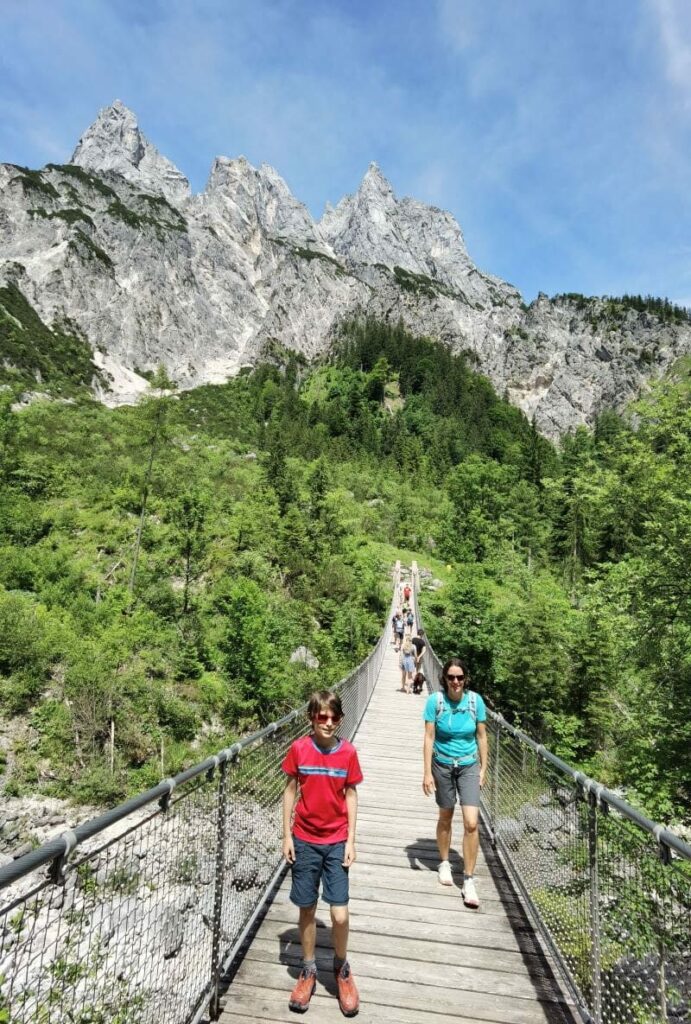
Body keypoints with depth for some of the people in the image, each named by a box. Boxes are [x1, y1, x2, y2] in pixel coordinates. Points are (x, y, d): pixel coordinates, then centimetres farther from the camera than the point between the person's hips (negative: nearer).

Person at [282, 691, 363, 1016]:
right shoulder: (299, 749, -10)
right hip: (304, 841, 0)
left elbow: (350, 795, -1)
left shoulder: (348, 752, -9)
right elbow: (290, 791, -1)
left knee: (340, 915, 0)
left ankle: (342, 968, 28)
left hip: (336, 842, 0)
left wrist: (350, 840, -2)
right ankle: (308, 971, 34)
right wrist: (287, 835, 0)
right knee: (307, 909, 12)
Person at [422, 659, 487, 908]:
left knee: (471, 823, -7)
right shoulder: (435, 700, -17)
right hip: (443, 765, 0)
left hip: (469, 766, 1)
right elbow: (429, 737, -11)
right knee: (445, 817, 17)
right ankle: (444, 863, 41)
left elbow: (481, 736, 0)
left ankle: (469, 880, 9)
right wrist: (427, 773, -11)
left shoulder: (475, 700, -12)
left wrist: (483, 768, 3)